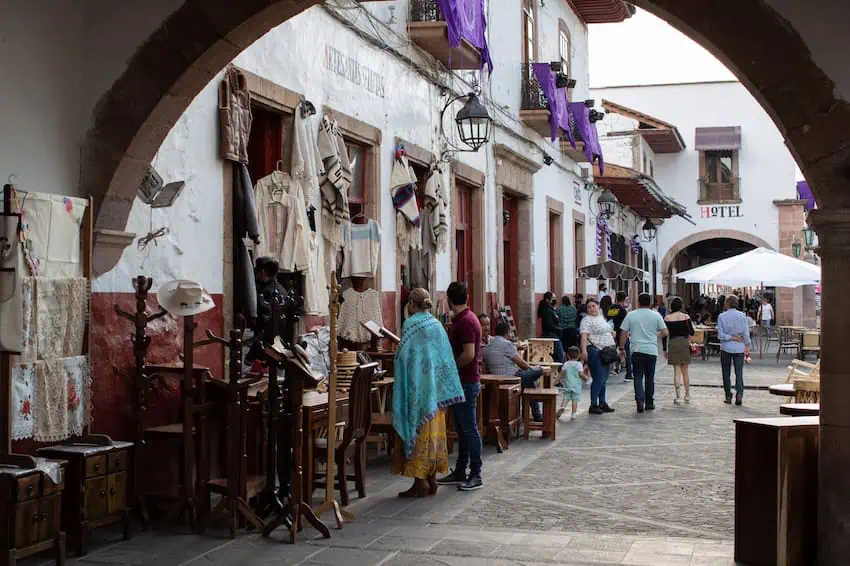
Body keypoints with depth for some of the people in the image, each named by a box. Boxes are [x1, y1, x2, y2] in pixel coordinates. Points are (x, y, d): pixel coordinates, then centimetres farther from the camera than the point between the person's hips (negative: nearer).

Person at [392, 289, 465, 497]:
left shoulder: (411, 324, -12)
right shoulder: (437, 325, 8)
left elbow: (404, 357, -16)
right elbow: (446, 357, 9)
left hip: (417, 389, -7)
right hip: (436, 390, 7)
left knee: (418, 433, -3)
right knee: (433, 434, 11)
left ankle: (420, 481, -3)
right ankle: (432, 478, 15)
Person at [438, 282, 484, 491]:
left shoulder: (466, 321, -18)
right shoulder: (462, 320, 13)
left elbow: (469, 354, -25)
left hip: (467, 383, -10)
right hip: (461, 382, 10)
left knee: (469, 429, -4)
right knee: (462, 429, 14)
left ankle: (476, 476, 2)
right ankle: (460, 473, 20)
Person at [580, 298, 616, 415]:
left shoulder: (602, 317, 17)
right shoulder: (587, 320, -8)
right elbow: (584, 336, -18)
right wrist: (584, 351, -28)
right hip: (595, 351, -8)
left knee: (604, 380, 11)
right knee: (598, 379, -9)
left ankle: (603, 403, 19)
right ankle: (593, 405, -3)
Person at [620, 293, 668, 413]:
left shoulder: (630, 315, 0)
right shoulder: (656, 316, 1)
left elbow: (623, 334, -1)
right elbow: (665, 332, 0)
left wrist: (622, 348, 8)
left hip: (637, 350, -1)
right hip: (652, 350, 1)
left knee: (638, 377, 3)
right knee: (650, 378, 12)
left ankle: (639, 400, -15)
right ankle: (649, 403, 18)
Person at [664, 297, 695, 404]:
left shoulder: (667, 318, -1)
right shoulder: (686, 317, -1)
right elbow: (692, 332, -5)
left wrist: (665, 349, 6)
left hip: (673, 343, -1)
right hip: (684, 343, 1)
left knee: (677, 371, 2)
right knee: (685, 371, 13)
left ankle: (677, 396, -1)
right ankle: (687, 395, 18)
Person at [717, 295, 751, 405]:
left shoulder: (722, 317, -6)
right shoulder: (742, 316, 0)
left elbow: (720, 335, -10)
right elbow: (746, 333, 0)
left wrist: (732, 338, -4)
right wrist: (747, 348, 4)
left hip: (726, 347, -1)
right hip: (739, 348, 1)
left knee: (726, 373, 9)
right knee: (739, 372, 2)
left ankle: (728, 396, 11)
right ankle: (739, 393, -15)